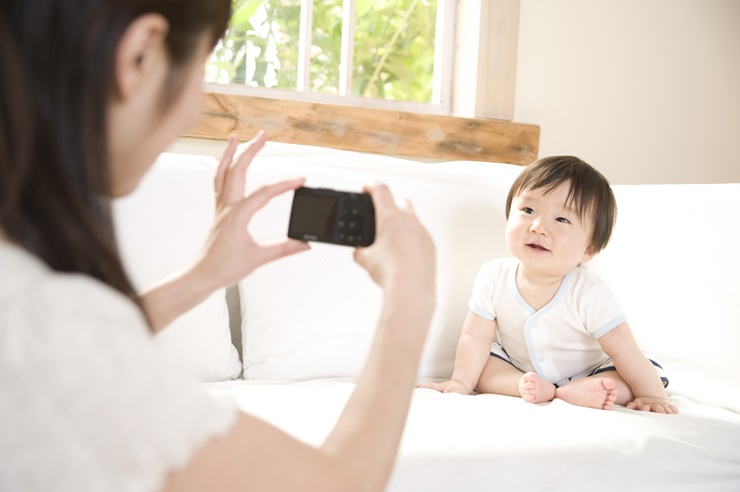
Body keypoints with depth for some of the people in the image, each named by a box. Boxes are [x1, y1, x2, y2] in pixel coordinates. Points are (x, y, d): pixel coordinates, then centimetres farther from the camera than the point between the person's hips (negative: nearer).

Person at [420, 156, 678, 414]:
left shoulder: (589, 294, -28)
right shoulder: (494, 277, -19)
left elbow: (626, 352, -24)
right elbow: (475, 337, -12)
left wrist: (653, 396, -29)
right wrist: (461, 382, -20)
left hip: (585, 372, -2)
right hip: (516, 371, 2)